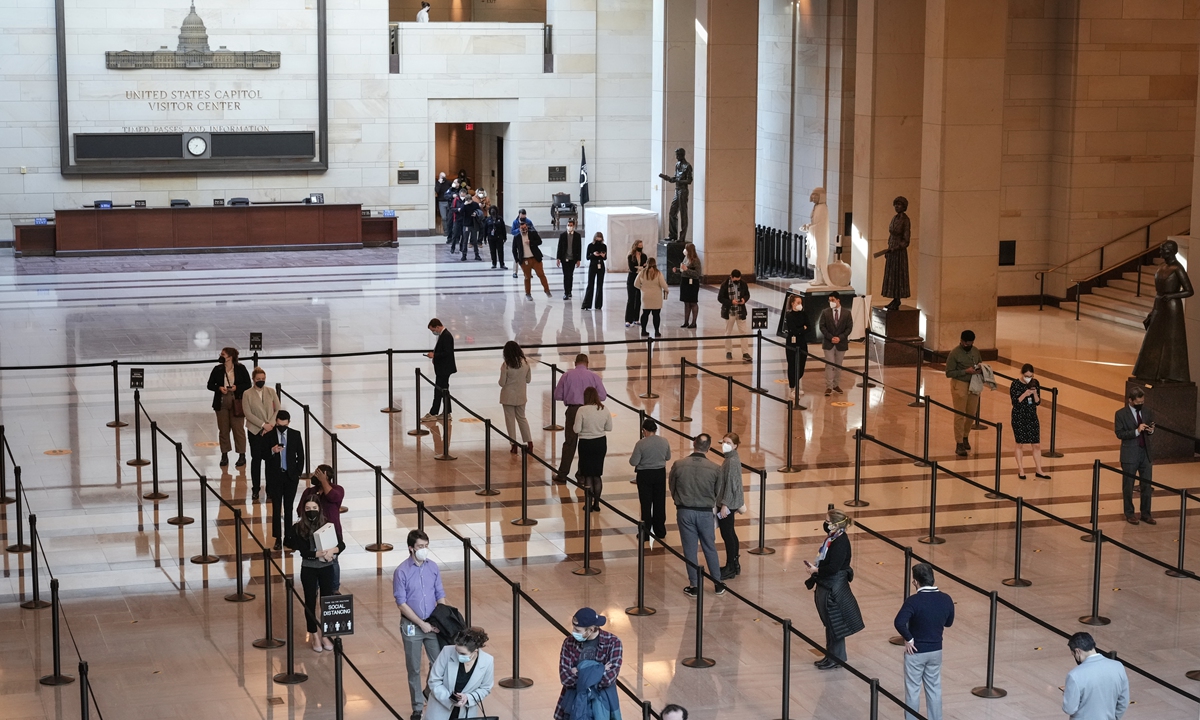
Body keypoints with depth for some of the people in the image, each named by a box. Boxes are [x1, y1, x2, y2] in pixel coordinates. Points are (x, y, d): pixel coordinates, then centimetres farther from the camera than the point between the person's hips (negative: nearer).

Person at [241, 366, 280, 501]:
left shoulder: (271, 392, 4)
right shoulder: (247, 394, -4)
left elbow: (278, 410, 2)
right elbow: (248, 414, -10)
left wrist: (271, 424, -12)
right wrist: (263, 425, -16)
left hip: (270, 431, 1)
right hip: (255, 431, -1)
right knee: (256, 460, 5)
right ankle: (255, 490, 13)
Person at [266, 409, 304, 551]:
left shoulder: (296, 435, -1)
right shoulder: (268, 436, -5)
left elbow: (300, 455, 5)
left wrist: (298, 473, -1)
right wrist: (272, 451, -25)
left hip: (291, 476, 1)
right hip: (275, 477, -1)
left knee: (288, 508, 8)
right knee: (276, 508, 1)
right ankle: (278, 538, 6)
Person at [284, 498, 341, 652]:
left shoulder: (327, 525, -3)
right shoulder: (299, 528, -9)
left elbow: (341, 544, -3)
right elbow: (303, 551, -16)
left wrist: (333, 550, -24)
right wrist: (321, 553, -27)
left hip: (326, 568, 2)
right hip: (308, 570, -2)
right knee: (310, 602, 7)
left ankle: (325, 635, 18)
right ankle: (315, 637, 17)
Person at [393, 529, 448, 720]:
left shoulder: (433, 567, -1)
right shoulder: (401, 572, -14)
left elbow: (440, 596, 6)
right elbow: (401, 603, -13)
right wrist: (421, 623, -14)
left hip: (433, 624, 3)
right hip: (411, 626, -3)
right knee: (414, 669, 7)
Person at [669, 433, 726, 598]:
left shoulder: (678, 465, -10)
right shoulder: (714, 469, -10)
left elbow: (672, 488, 3)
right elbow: (717, 494, 4)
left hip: (684, 511, 0)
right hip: (705, 512, 1)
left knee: (690, 549, 9)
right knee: (710, 548, 15)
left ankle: (694, 586, 15)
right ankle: (718, 584, 23)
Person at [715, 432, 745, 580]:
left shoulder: (732, 462, -20)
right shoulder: (731, 459, 9)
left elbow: (731, 484, -22)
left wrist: (725, 505, -20)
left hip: (728, 504, -10)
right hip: (729, 503, 10)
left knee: (727, 535, -1)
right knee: (730, 534, 17)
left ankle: (730, 569, 7)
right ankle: (734, 565, 27)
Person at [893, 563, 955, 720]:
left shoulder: (913, 601, -22)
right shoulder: (946, 599, -6)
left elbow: (899, 623, -34)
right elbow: (948, 623, 9)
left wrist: (908, 639, -20)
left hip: (916, 651, -5)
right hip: (936, 650, 5)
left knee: (912, 690, 9)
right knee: (934, 689, 17)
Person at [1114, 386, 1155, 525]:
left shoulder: (1147, 413, 6)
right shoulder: (1121, 414, -8)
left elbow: (1150, 434, 13)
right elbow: (1120, 434, -13)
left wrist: (1151, 431, -10)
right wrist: (1136, 431, -23)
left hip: (1146, 453, 4)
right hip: (1130, 455, -4)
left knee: (1147, 486, 8)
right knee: (1128, 487, 7)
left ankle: (1146, 514, 18)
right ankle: (1129, 513, 20)